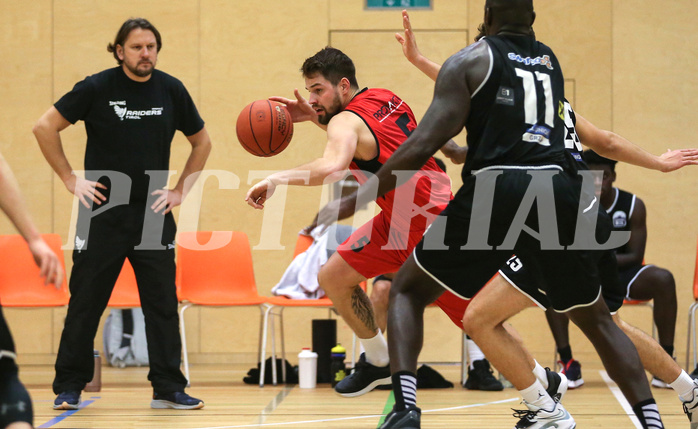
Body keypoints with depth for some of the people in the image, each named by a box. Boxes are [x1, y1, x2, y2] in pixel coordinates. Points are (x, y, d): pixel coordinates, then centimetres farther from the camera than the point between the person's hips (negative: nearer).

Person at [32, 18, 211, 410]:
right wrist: (71, 180, -6)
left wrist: (181, 191, 5)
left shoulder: (172, 90, 1)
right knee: (86, 301, 2)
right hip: (102, 212, -2)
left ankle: (169, 389, 6)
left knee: (163, 302, 0)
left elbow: (202, 142, 14)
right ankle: (69, 387, 12)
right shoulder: (97, 88, -6)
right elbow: (45, 127, -2)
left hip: (154, 215, 2)